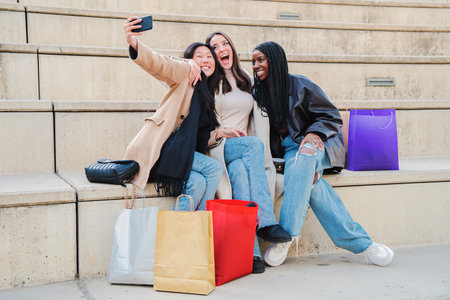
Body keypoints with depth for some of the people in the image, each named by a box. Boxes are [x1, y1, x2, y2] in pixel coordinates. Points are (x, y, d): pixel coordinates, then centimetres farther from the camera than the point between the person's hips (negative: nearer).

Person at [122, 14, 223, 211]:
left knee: (198, 182, -22)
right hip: (159, 149, -6)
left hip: (186, 153, 6)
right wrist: (134, 44, -36)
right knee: (215, 168, -19)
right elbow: (158, 64, -17)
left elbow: (203, 134, 28)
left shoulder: (209, 92, 24)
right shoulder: (185, 72, 3)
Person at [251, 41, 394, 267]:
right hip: (289, 150, 3)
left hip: (317, 143, -2)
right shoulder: (258, 93, 11)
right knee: (309, 179, -32)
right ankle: (360, 242, -33)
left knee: (303, 157, -39)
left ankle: (287, 235, -40)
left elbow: (332, 117, -1)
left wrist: (313, 133, -19)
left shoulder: (299, 85, -2)